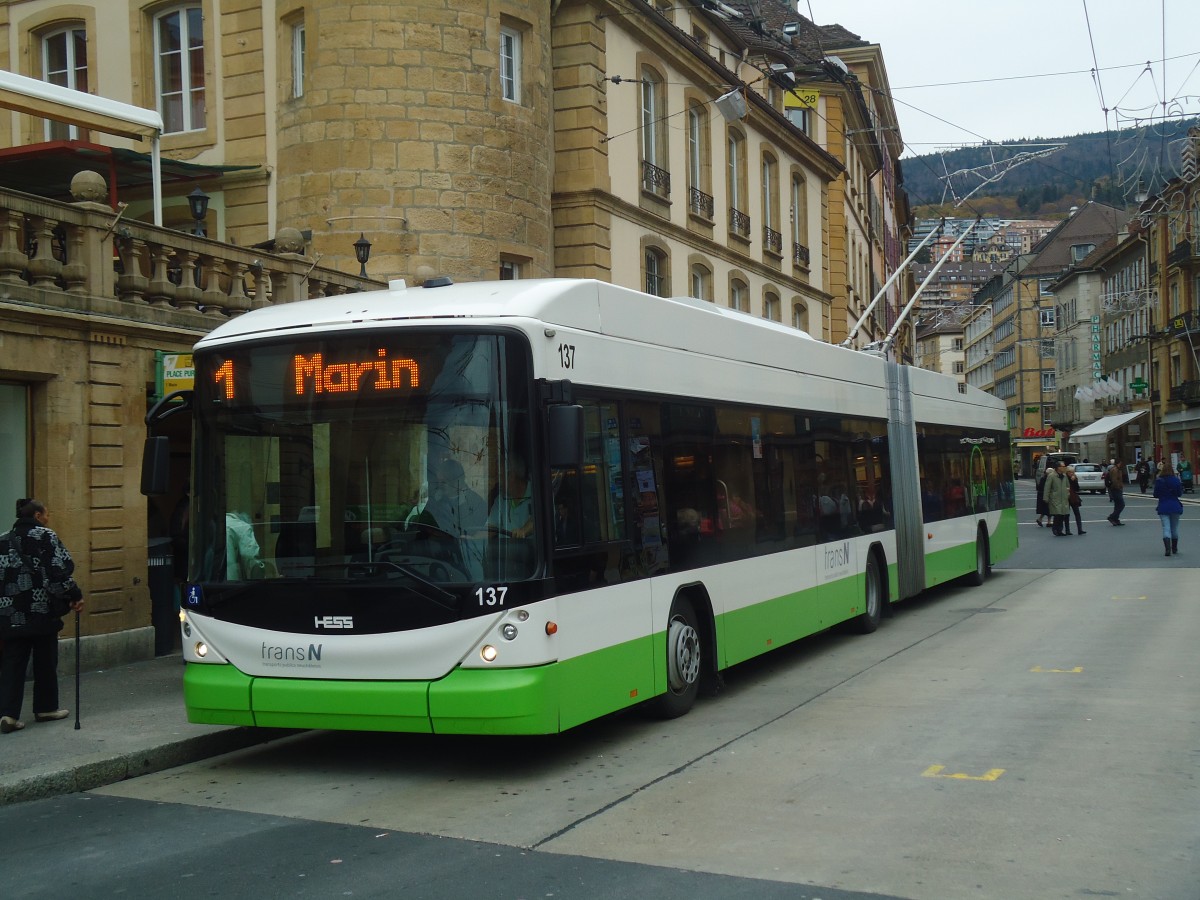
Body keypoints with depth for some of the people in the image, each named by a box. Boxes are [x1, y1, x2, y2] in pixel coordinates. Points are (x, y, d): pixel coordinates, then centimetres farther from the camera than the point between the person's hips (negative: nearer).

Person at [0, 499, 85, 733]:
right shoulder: (46, 537, -6)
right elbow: (60, 572, -13)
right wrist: (75, 596, -3)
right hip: (42, 611, -4)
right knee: (45, 661, 10)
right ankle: (45, 708, 20)